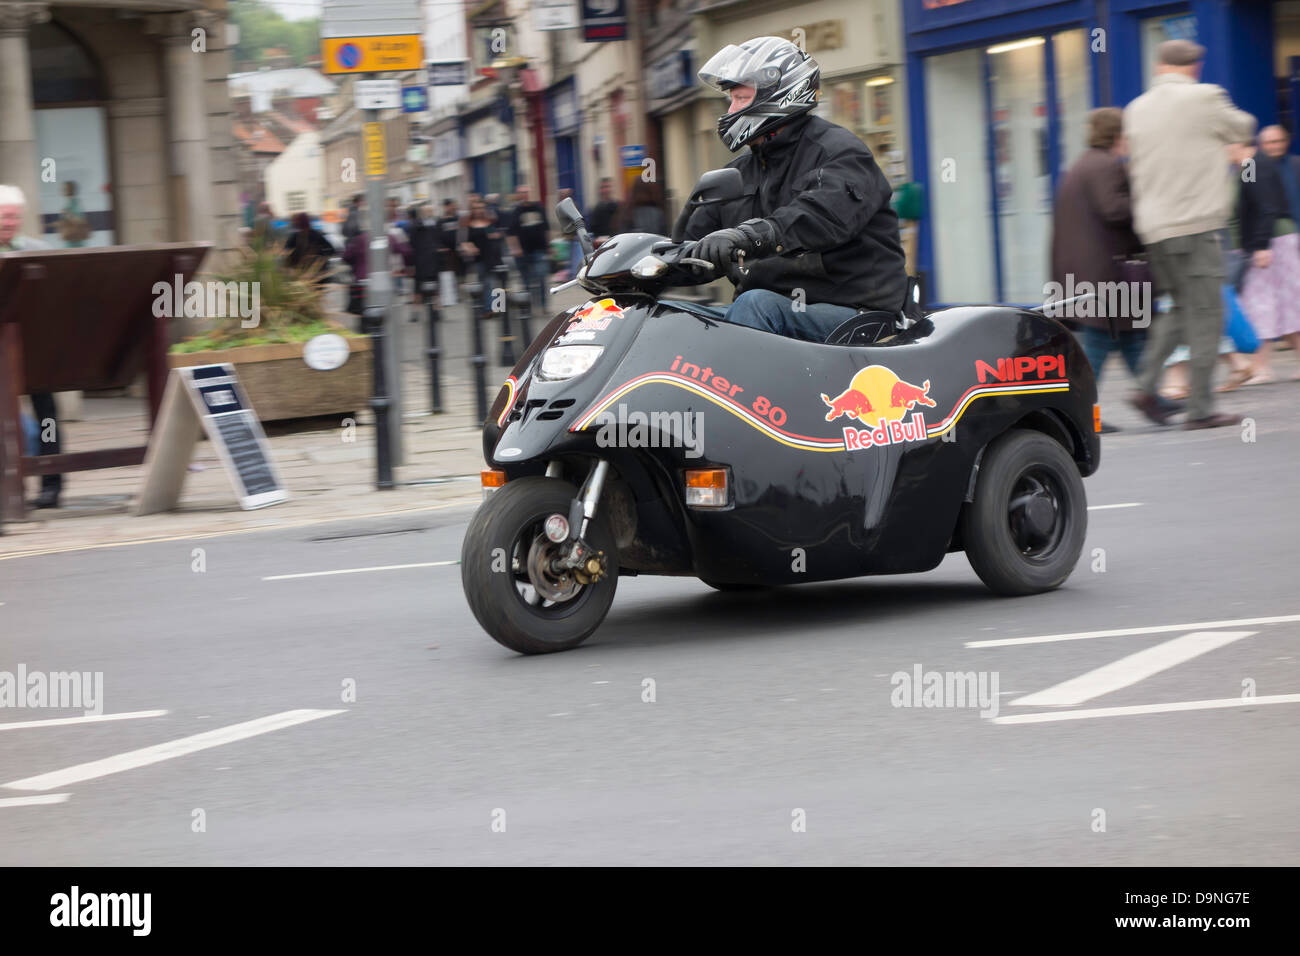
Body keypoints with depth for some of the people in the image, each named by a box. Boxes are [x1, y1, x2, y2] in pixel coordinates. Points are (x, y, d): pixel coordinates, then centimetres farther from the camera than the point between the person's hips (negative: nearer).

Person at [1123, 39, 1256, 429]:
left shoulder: (1136, 109, 9)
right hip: (1195, 224, -6)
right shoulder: (1205, 97, -7)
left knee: (1180, 307, 20)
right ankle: (1199, 409, -1)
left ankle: (1146, 385, 7)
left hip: (1153, 229, 6)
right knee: (1205, 316, -1)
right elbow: (1242, 128, 9)